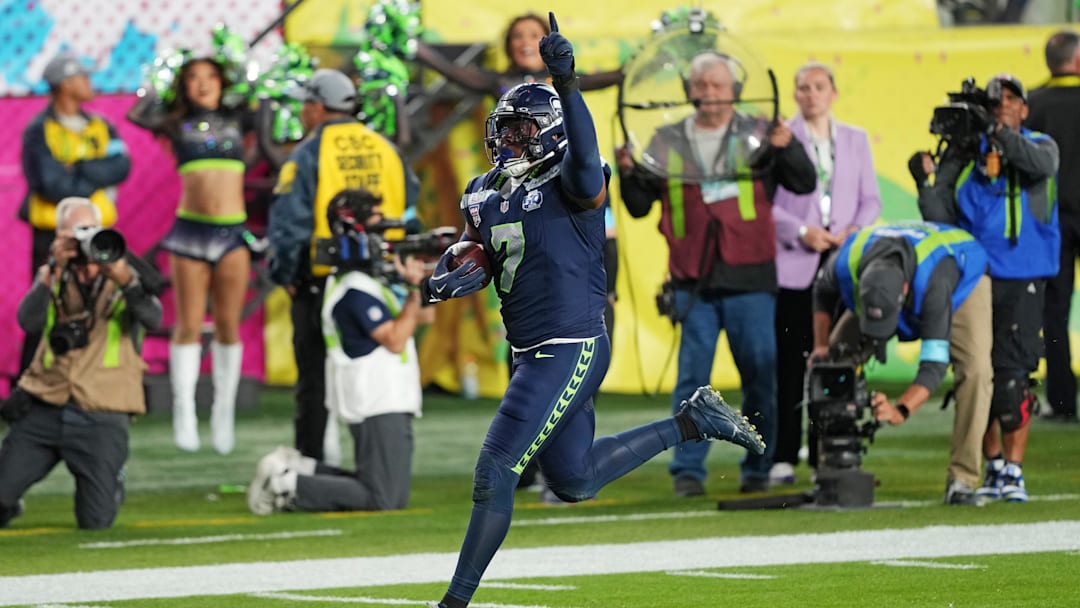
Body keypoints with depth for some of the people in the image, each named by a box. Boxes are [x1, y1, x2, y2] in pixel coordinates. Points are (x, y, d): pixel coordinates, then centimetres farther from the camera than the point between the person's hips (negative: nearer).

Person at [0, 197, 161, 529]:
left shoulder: (123, 275, 4)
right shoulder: (52, 276, 9)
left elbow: (152, 318, -16)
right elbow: (28, 321, -10)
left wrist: (124, 280, -34)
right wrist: (54, 271, -21)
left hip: (100, 419, -1)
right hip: (44, 410, 1)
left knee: (96, 521, -5)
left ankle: (113, 477, 30)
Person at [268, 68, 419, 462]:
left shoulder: (308, 154, -7)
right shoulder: (386, 150, 10)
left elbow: (289, 220, -13)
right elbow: (412, 206, 14)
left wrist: (284, 275, -2)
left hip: (321, 285, -5)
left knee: (315, 383, 2)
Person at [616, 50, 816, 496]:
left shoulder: (757, 136, 6)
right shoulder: (666, 142, 11)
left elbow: (804, 183, 0)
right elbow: (640, 206, 13)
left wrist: (786, 149, -17)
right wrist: (629, 174, -6)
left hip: (750, 279, -1)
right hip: (693, 282, 1)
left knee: (760, 376, 2)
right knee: (692, 377, -2)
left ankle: (757, 469, 10)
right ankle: (688, 470, 1)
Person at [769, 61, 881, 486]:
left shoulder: (855, 140, 16)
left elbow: (871, 200, 14)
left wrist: (855, 230, -5)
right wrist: (801, 232, -14)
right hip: (793, 264, -3)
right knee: (789, 362, -6)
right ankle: (782, 458, -5)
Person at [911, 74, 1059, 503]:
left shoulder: (1039, 145, 6)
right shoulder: (963, 154, 9)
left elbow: (1041, 164, -20)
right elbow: (941, 218, 6)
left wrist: (999, 133, -30)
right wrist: (926, 182, -11)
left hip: (1020, 280, -3)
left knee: (1012, 375, -10)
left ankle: (1014, 471, -4)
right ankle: (992, 467, 17)